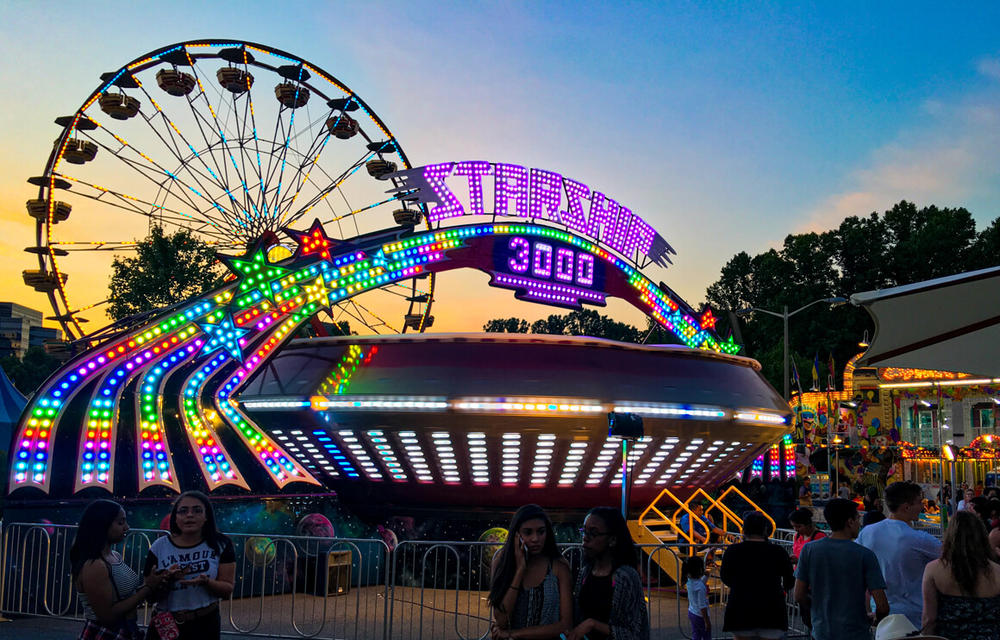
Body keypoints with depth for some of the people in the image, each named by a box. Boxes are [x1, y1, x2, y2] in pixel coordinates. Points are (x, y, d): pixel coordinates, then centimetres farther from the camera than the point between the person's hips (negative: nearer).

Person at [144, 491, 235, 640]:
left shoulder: (220, 545, -5)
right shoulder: (159, 547, -5)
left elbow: (227, 588, -6)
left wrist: (206, 581, -25)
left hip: (205, 625, 0)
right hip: (165, 624, 0)